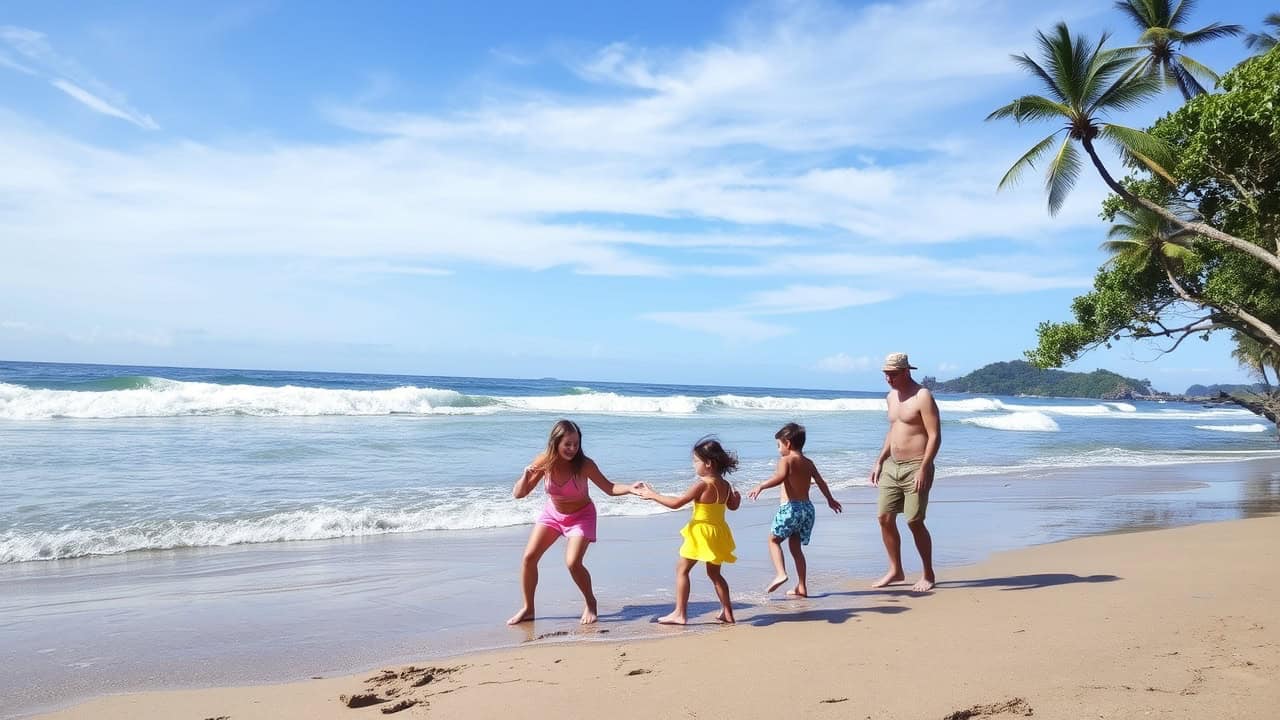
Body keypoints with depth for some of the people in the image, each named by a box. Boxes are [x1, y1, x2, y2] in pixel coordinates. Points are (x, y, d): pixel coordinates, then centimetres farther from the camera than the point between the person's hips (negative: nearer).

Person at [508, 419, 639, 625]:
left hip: (581, 516, -3)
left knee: (573, 563, -19)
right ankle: (528, 609, 14)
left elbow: (609, 488, -23)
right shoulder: (544, 462, -21)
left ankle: (590, 603, 9)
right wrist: (526, 476, -35)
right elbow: (518, 494, -15)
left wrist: (630, 488, -42)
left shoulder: (584, 464, -28)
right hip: (552, 514, 4)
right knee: (528, 557, -4)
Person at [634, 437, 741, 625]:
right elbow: (733, 505, 20)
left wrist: (652, 495, -9)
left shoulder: (702, 484, -18)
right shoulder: (725, 484, 3)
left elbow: (676, 503, -18)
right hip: (718, 533, 8)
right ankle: (727, 613, 22)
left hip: (702, 532, -8)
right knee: (714, 573, 20)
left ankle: (680, 613, 2)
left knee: (682, 569, 3)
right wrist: (736, 497, 42)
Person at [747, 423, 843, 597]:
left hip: (790, 507, -7)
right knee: (795, 546, 15)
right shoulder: (808, 463, 14)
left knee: (773, 540, 8)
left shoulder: (786, 460, -7)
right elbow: (821, 482, 22)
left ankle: (780, 573, -12)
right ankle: (801, 587, 15)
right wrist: (830, 500, 37)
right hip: (807, 507, 7)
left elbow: (780, 477, -26)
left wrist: (760, 487, -33)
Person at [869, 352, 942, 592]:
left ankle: (928, 575, 12)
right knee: (885, 518, 5)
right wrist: (879, 461, 18)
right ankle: (895, 571, 19)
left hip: (915, 468, -8)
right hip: (892, 467, 8)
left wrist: (923, 469, -22)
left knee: (915, 522, -4)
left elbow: (935, 436, -16)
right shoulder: (891, 397, 13)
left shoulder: (923, 396, -12)